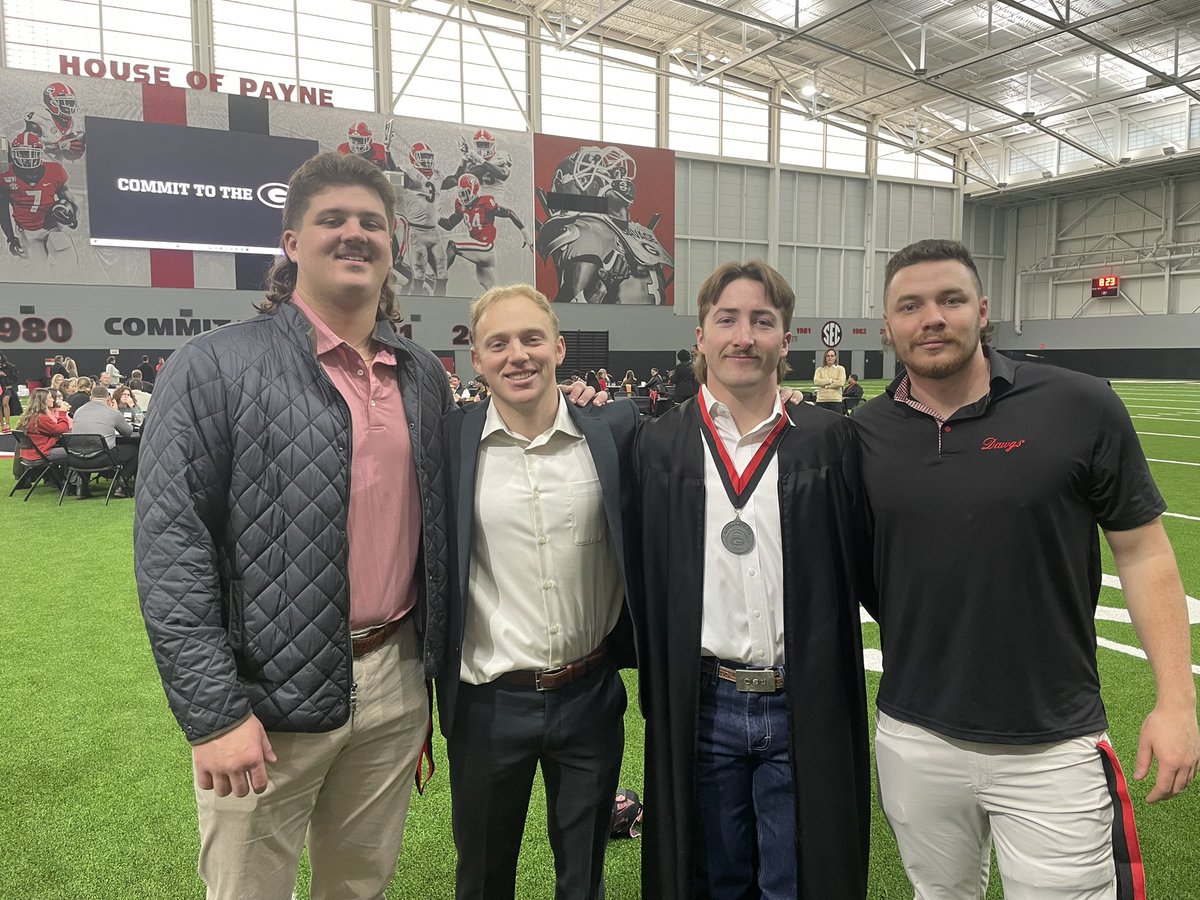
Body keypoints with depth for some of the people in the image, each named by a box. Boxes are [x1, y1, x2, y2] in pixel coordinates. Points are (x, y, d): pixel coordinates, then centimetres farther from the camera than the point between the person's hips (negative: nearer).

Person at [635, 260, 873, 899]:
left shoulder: (830, 440, -3)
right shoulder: (658, 445, 0)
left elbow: (864, 563, 3)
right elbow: (640, 577, 4)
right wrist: (654, 695, 3)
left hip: (805, 709, -1)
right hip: (699, 709, 1)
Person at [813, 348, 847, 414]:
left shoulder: (840, 369, 7)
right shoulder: (819, 369, 11)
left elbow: (841, 383, -8)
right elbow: (816, 381, -6)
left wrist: (826, 386, -7)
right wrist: (831, 380, -9)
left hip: (836, 400, -1)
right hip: (821, 400, 1)